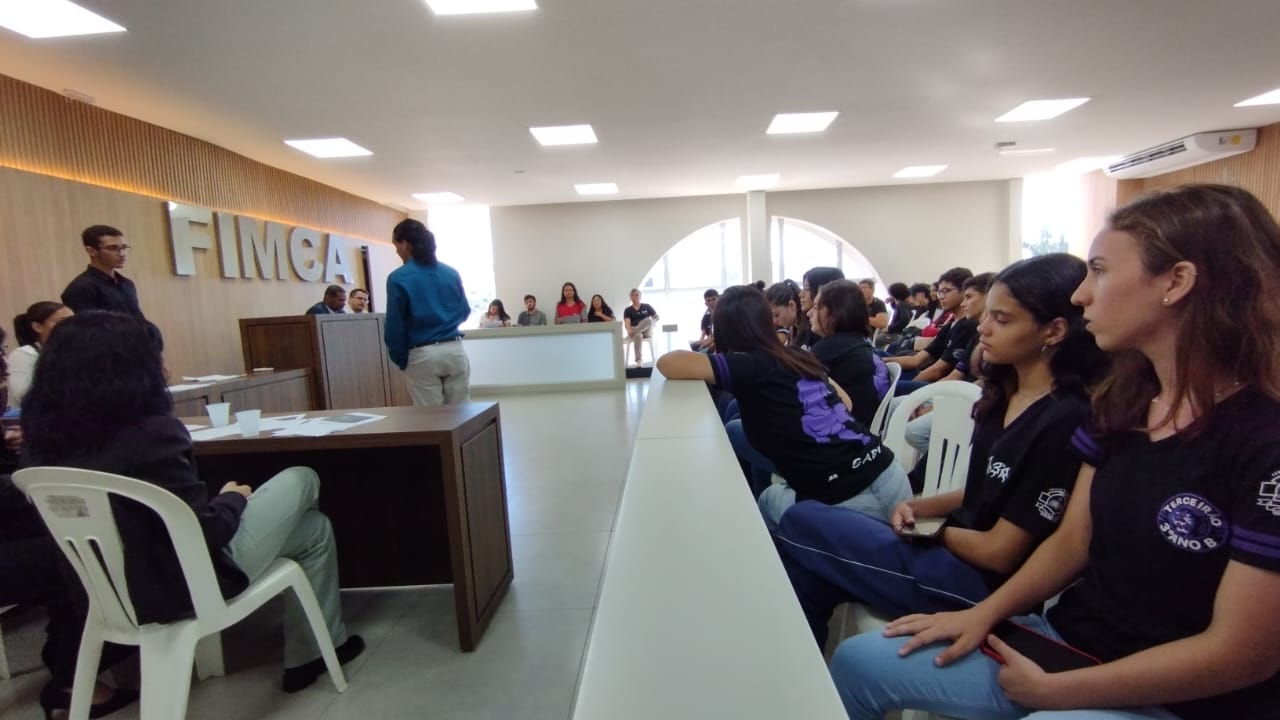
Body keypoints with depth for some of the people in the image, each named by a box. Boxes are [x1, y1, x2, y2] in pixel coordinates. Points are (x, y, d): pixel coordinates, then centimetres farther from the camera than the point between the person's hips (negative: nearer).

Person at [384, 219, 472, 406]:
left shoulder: (398, 278, -6)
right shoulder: (451, 273, 6)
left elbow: (394, 324, -5)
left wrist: (399, 359, 6)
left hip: (422, 355, -4)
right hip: (455, 349, 4)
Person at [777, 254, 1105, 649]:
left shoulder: (1065, 422, -22)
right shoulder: (1006, 394, 4)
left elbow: (998, 552, -19)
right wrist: (921, 507, -1)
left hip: (979, 581, -8)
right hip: (952, 546, 8)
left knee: (800, 524, -8)